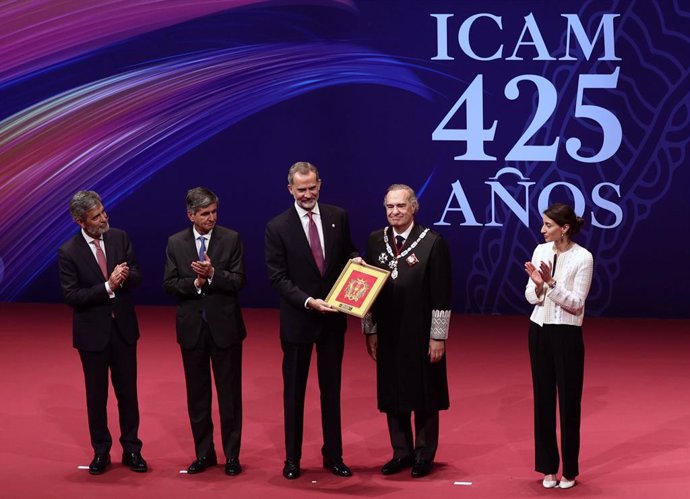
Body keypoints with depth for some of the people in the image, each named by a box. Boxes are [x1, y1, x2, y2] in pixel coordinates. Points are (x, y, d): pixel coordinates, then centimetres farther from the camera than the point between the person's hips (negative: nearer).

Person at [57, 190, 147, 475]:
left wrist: (125, 276, -22)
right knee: (96, 395, 9)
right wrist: (108, 286, -26)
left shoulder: (120, 238, -2)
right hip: (92, 332, -3)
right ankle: (101, 451, 22)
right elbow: (72, 296, -16)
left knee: (128, 392, 9)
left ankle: (131, 449, 20)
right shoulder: (68, 253, -12)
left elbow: (137, 277, 2)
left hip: (123, 327, 3)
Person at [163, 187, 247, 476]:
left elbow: (238, 281, -8)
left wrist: (212, 274, -23)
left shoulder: (231, 239, -3)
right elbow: (169, 284, 0)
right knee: (197, 394, 9)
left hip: (225, 325, -2)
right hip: (192, 327, 2)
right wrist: (195, 282, -15)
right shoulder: (175, 243, 3)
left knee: (229, 393, 3)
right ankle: (204, 453, 19)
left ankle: (232, 455, 10)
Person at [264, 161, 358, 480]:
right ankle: (292, 459, 17)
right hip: (298, 319, -3)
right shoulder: (277, 227, -10)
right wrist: (309, 302, -22)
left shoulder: (337, 217, 0)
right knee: (294, 391, 8)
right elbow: (277, 277, -12)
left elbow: (347, 253, 13)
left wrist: (356, 261, -11)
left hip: (333, 317, 3)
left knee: (331, 389, 12)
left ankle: (333, 456, 21)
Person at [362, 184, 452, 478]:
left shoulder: (433, 243, -9)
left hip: (421, 335, -4)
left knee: (424, 398, 5)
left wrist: (438, 336, -12)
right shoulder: (375, 241, 5)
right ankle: (401, 453, 23)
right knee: (392, 396, 10)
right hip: (388, 335, 4)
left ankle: (424, 455, 18)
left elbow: (441, 295, -10)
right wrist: (369, 330, 8)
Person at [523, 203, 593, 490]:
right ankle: (548, 466, 17)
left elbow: (576, 303, -15)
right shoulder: (541, 251, 3)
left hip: (567, 334, -5)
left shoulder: (583, 258, -12)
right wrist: (538, 284, -19)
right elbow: (531, 297, 2)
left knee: (569, 401, 1)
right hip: (539, 330, 5)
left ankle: (569, 469, 12)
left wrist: (551, 282, -26)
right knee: (543, 398, 8)